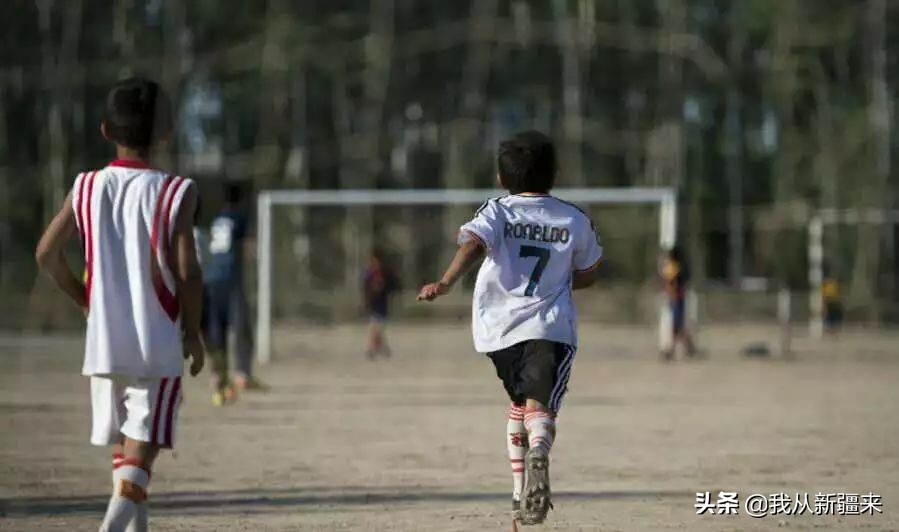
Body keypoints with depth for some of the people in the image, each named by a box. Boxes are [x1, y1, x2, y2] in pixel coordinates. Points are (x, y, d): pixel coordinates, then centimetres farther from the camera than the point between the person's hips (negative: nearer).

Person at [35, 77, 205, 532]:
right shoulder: (174, 193, -9)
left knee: (122, 450, 17)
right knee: (141, 451, -6)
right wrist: (192, 332, 3)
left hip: (103, 343, 4)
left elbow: (47, 255, 3)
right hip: (157, 345, -4)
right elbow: (187, 272, -11)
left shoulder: (86, 188, 2)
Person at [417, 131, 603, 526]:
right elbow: (587, 275, 20)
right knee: (540, 405, -16)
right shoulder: (575, 220, 10)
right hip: (550, 326, -2)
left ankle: (521, 494, 24)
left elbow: (473, 245, -16)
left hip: (498, 327, 2)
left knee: (519, 403, 23)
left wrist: (445, 283, -28)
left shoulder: (496, 212, 5)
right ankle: (538, 455, -51)